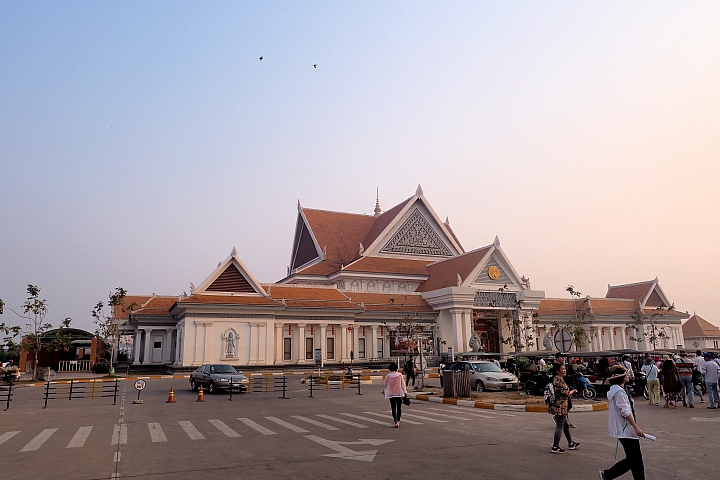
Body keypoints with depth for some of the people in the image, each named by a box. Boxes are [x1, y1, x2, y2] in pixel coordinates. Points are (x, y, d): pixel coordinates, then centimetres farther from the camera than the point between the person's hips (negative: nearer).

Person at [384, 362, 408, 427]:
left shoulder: (387, 376, -6)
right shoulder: (400, 375, -6)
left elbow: (386, 385, 5)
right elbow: (403, 384, -1)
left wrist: (386, 392, 23)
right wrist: (405, 392, 7)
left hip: (391, 394, -1)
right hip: (399, 393, 1)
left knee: (393, 408, 0)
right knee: (399, 408, 16)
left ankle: (396, 422, -13)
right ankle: (398, 420, 28)